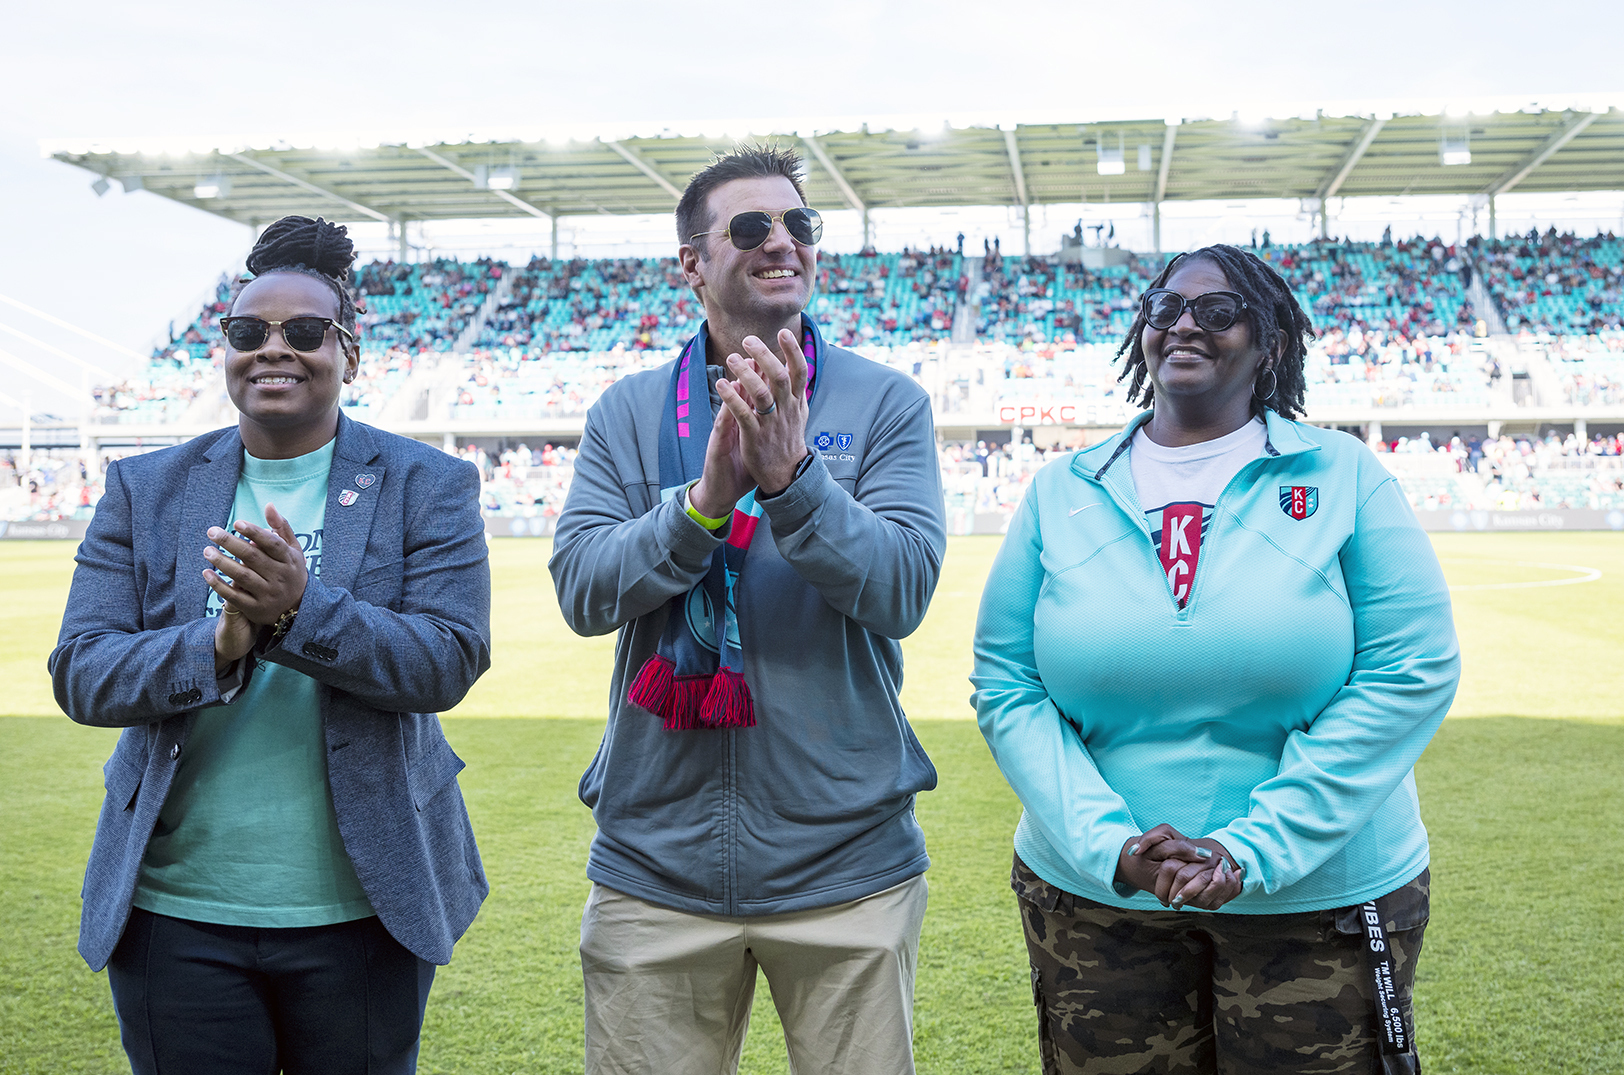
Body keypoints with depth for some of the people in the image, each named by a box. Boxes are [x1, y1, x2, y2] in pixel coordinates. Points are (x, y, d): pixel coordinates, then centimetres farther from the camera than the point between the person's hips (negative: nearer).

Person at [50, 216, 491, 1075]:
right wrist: (215, 646, -20)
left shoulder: (428, 486, -1)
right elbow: (79, 675, -2)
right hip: (175, 914, 2)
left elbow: (448, 662, -11)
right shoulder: (144, 490, 5)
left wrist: (303, 607, -24)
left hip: (361, 912, -1)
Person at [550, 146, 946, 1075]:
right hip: (657, 864, 1)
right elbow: (582, 589, -7)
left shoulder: (887, 404, -1)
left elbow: (901, 590, -11)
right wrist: (704, 500, -22)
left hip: (847, 863, -1)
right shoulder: (628, 413, 4)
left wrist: (791, 478, -25)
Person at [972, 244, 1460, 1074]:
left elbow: (1413, 671, -10)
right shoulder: (1061, 492, 1)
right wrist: (1105, 843, -15)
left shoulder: (1345, 476, -3)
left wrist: (1257, 849, -16)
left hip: (1322, 902, -1)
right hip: (1092, 897, 2)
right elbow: (1004, 684, -1)